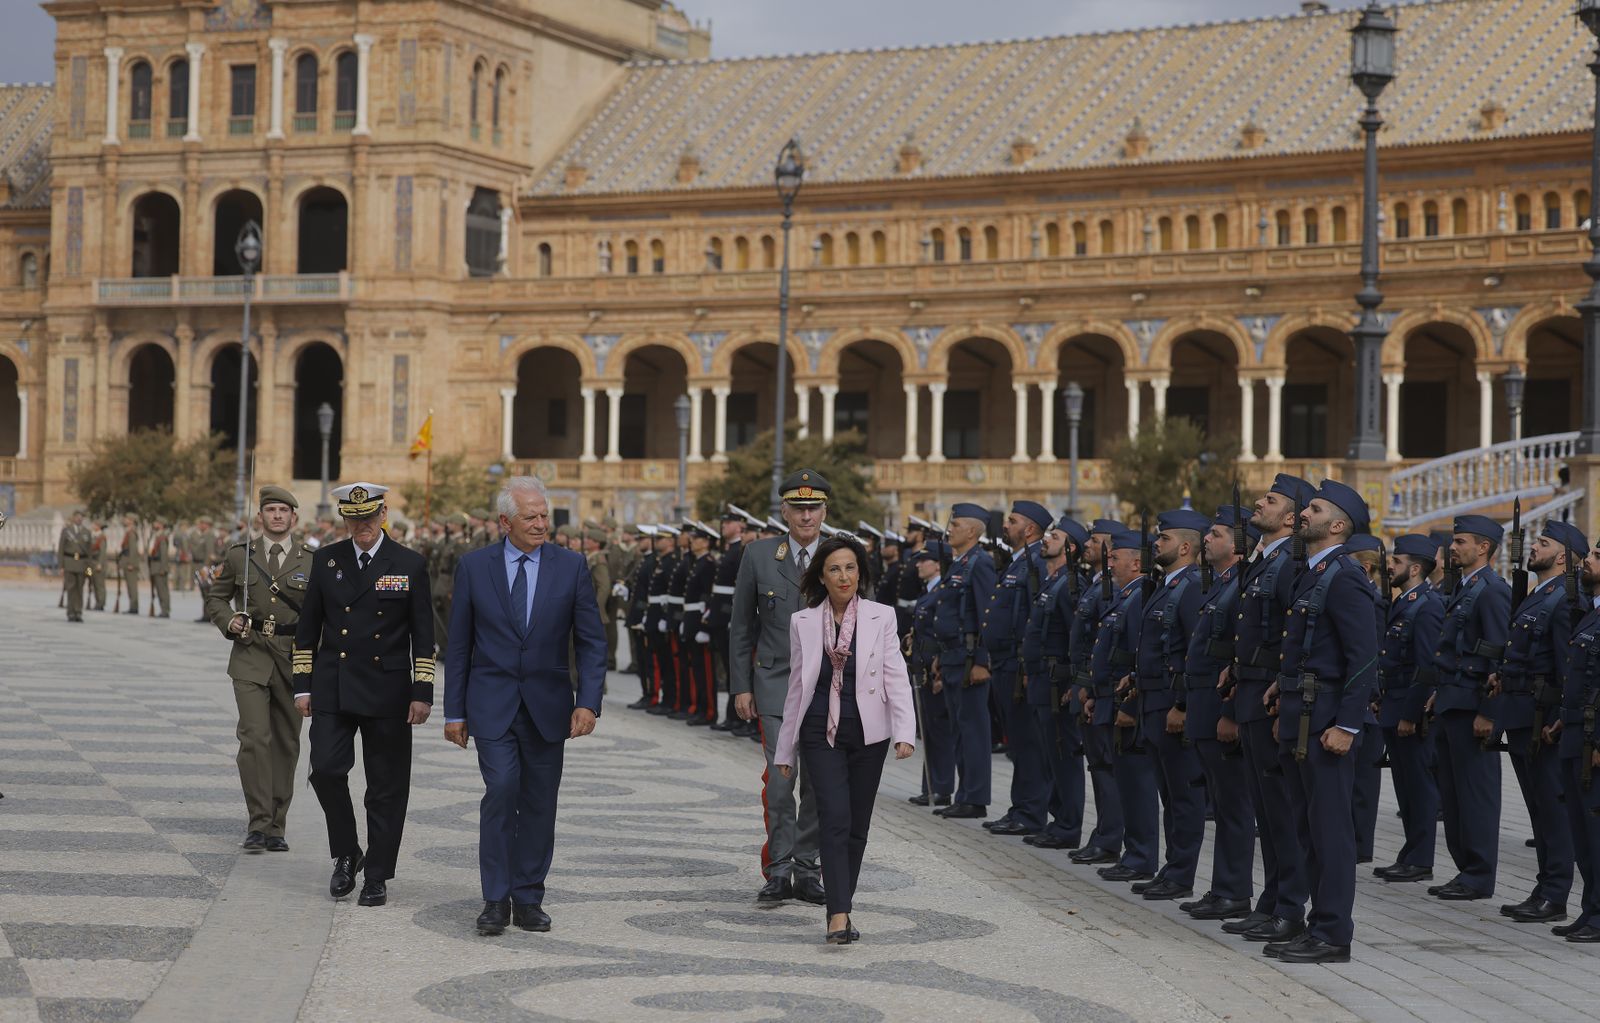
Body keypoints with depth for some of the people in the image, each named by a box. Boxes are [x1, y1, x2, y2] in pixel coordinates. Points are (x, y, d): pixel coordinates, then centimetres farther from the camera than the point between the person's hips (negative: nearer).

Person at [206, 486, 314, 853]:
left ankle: (275, 826, 17)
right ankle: (258, 824, -11)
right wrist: (229, 621, -6)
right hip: (250, 658, -1)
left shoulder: (312, 561, 5)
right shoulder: (239, 556, 6)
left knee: (286, 743, 7)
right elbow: (216, 598, 15)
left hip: (294, 659, 1)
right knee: (255, 737, -14)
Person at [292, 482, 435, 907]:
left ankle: (377, 875, 11)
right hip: (333, 691, 2)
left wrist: (422, 693, -4)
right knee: (326, 770, -9)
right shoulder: (326, 560, 7)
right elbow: (308, 628, 10)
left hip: (387, 693, -1)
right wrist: (303, 685, 5)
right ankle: (346, 854, 13)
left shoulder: (409, 565, 1)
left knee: (386, 788, 2)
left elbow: (423, 636, 2)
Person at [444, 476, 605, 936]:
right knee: (501, 790, -15)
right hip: (492, 704, -2)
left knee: (539, 804, 5)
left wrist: (588, 702, -10)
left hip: (547, 705, 2)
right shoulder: (474, 567, 1)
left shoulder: (572, 566, 1)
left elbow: (591, 641, 1)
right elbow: (459, 645, 5)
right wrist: (455, 711, 3)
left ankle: (528, 899, 16)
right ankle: (496, 900, -7)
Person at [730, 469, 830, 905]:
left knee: (818, 781, 5)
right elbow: (741, 626, 6)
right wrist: (741, 685, 1)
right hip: (776, 682, -1)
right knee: (781, 775, -12)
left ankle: (806, 867, 15)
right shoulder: (759, 555, 2)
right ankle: (778, 869, -5)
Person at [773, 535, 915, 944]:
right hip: (821, 732, -1)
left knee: (857, 826, 6)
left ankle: (840, 907, 20)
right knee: (835, 819, -14)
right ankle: (839, 915, -20)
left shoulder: (881, 617, 1)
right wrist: (784, 750, 13)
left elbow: (896, 677, -3)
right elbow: (797, 686, 10)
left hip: (868, 733, 1)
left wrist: (905, 732, -15)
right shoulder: (803, 622, 4)